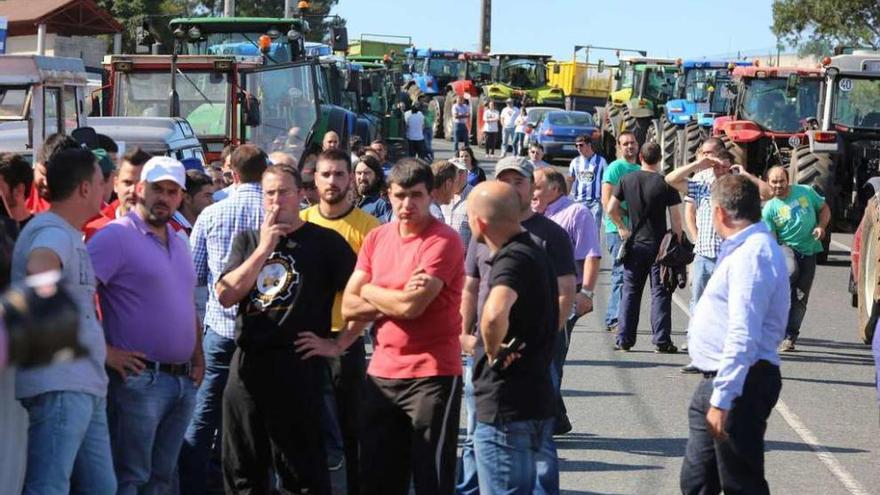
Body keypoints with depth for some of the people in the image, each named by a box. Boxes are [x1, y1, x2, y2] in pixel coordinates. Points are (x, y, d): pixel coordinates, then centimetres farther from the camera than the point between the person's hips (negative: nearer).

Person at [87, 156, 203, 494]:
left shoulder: (178, 242, 17)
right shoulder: (117, 236, -9)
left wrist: (198, 357, 15)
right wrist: (105, 351, -18)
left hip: (184, 381, 8)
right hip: (140, 379, -8)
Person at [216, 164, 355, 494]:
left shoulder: (325, 242, -1)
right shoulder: (248, 241, 13)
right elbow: (225, 295, -1)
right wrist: (264, 248, -6)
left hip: (297, 365, -5)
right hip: (247, 364, 5)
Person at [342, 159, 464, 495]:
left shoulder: (444, 241, -12)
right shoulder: (376, 238, 8)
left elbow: (413, 305, -22)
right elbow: (349, 307, 3)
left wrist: (371, 290, -4)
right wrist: (398, 298, -12)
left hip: (433, 374, -6)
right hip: (381, 373, 6)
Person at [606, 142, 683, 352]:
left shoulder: (627, 180, 0)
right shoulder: (666, 183, -8)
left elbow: (611, 209, 1)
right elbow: (675, 217, -8)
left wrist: (622, 228, 13)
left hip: (635, 243, 3)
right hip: (659, 244, -2)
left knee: (631, 292, 10)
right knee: (660, 292, 2)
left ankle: (624, 339, 11)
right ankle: (661, 341, 0)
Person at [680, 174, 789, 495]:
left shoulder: (751, 256, -20)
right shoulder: (745, 249, 13)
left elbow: (743, 338, -27)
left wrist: (722, 400, -28)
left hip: (737, 385, -10)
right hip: (716, 382, 10)